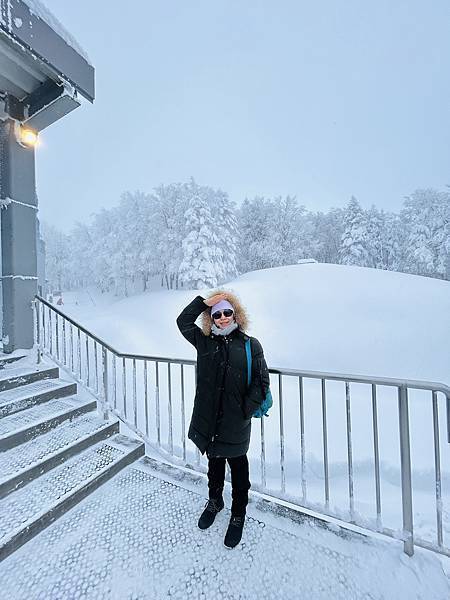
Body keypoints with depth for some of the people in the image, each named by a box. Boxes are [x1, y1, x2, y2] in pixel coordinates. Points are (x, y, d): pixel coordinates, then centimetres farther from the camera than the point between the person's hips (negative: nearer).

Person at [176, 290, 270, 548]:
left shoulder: (251, 345, -9)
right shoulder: (204, 341, -2)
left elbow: (261, 381, -8)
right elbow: (183, 321, -2)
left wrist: (246, 410, -14)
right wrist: (204, 302, -11)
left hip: (235, 422, -2)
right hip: (209, 420, 3)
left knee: (238, 469, 19)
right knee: (214, 463, 26)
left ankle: (238, 516, 46)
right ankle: (215, 501, 55)